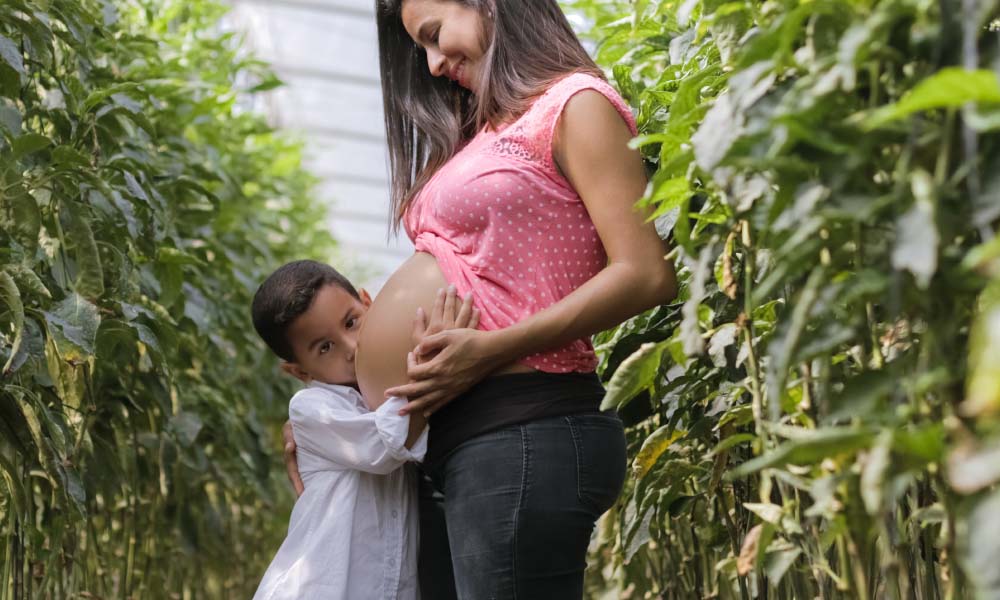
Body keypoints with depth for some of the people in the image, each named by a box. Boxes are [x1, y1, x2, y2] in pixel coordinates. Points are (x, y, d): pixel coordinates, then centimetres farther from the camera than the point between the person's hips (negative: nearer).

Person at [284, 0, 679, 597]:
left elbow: (647, 274, -14)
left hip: (525, 432, -8)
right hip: (452, 441, 8)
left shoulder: (575, 105, -3)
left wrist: (492, 349, -19)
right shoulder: (488, 131, 22)